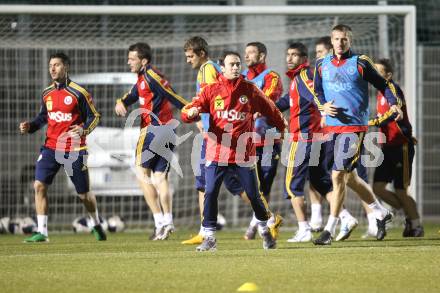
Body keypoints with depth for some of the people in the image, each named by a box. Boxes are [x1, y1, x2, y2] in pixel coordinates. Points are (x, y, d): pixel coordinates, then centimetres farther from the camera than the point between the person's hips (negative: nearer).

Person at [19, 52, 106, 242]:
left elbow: (94, 116, -4)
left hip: (74, 150, -4)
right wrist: (29, 127, 0)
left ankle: (96, 225, 33)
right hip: (51, 147, 4)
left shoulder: (78, 93, -9)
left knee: (84, 194, 5)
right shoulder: (47, 93, 8)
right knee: (39, 186, -13)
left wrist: (84, 129, -23)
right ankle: (42, 232, -9)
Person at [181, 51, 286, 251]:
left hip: (244, 152, 0)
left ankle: (264, 230, 26)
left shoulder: (250, 90, 5)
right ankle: (209, 237, -1)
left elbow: (271, 110, 18)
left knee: (253, 194, 3)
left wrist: (282, 128, 23)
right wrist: (191, 113, -25)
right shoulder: (211, 90, 3)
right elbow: (187, 113, -2)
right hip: (217, 150, 0)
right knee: (210, 193, -8)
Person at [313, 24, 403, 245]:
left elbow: (381, 85, 4)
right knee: (350, 177, 15)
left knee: (338, 175, -13)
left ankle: (329, 229, -9)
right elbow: (317, 93, 15)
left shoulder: (360, 63, -2)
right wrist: (323, 106, -6)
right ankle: (381, 213, 34)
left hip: (355, 127, -6)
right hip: (332, 127, 6)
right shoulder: (322, 65, 10)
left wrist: (394, 103, -12)